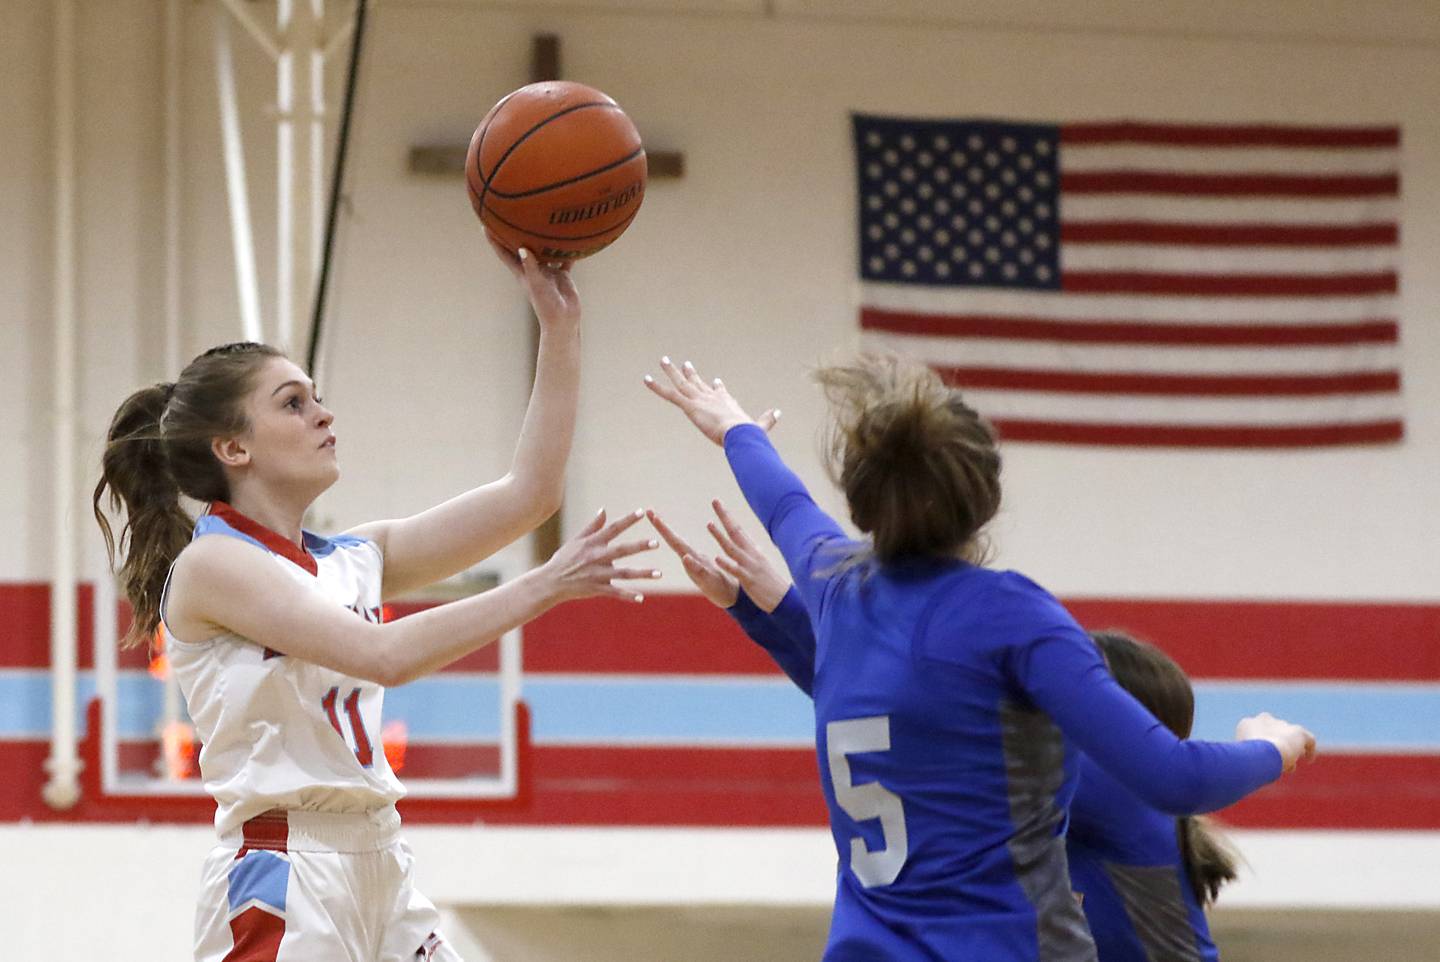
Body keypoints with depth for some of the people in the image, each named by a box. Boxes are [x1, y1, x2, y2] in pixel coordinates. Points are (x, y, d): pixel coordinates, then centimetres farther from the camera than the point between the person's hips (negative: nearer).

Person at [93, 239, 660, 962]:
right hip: (284, 881, -8)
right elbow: (385, 654, -20)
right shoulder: (210, 563, -8)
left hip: (379, 873, 8)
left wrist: (559, 329, 8)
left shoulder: (348, 561, 14)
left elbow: (527, 494, 12)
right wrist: (544, 586, -20)